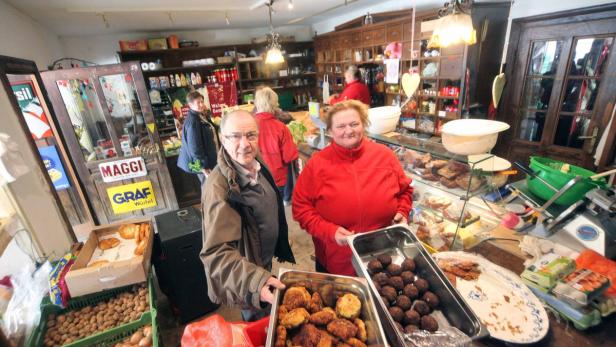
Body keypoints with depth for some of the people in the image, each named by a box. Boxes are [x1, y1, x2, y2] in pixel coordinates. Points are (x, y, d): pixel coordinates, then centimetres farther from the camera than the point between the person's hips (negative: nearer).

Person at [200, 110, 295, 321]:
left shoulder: (256, 166, -8)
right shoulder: (219, 188, -34)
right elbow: (217, 253, -35)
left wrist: (281, 249, 15)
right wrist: (255, 280, -48)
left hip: (264, 263, 7)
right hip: (246, 279, -7)